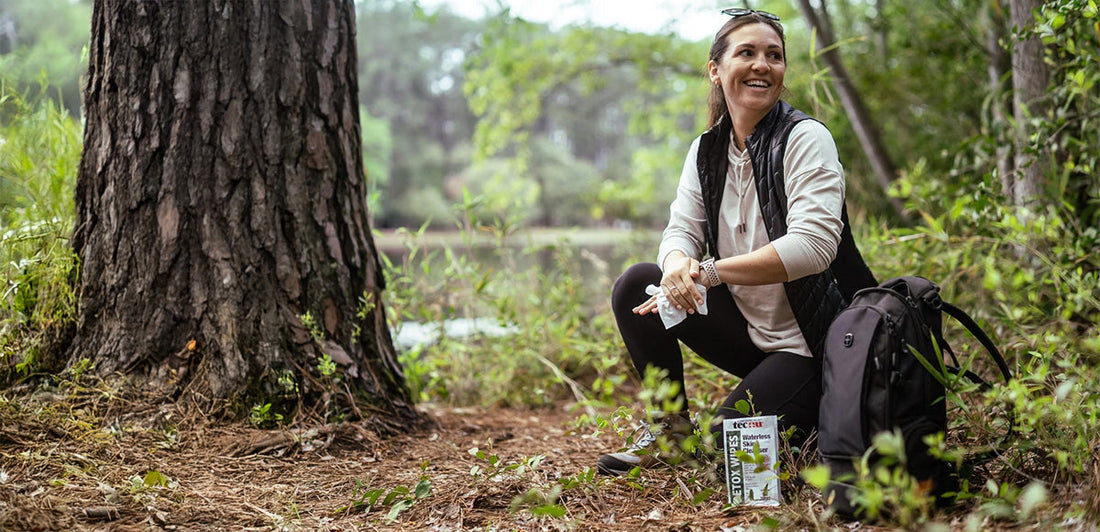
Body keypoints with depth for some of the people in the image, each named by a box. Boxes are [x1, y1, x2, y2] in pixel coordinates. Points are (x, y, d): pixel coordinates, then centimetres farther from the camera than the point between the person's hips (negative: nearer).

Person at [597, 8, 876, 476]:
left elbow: (813, 245, -28)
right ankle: (671, 423, 4)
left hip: (810, 345, -6)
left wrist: (708, 272, -30)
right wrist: (678, 263, -29)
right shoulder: (707, 149, 4)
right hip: (747, 330, 6)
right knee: (637, 285, -10)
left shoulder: (805, 139, -16)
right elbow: (682, 230, -3)